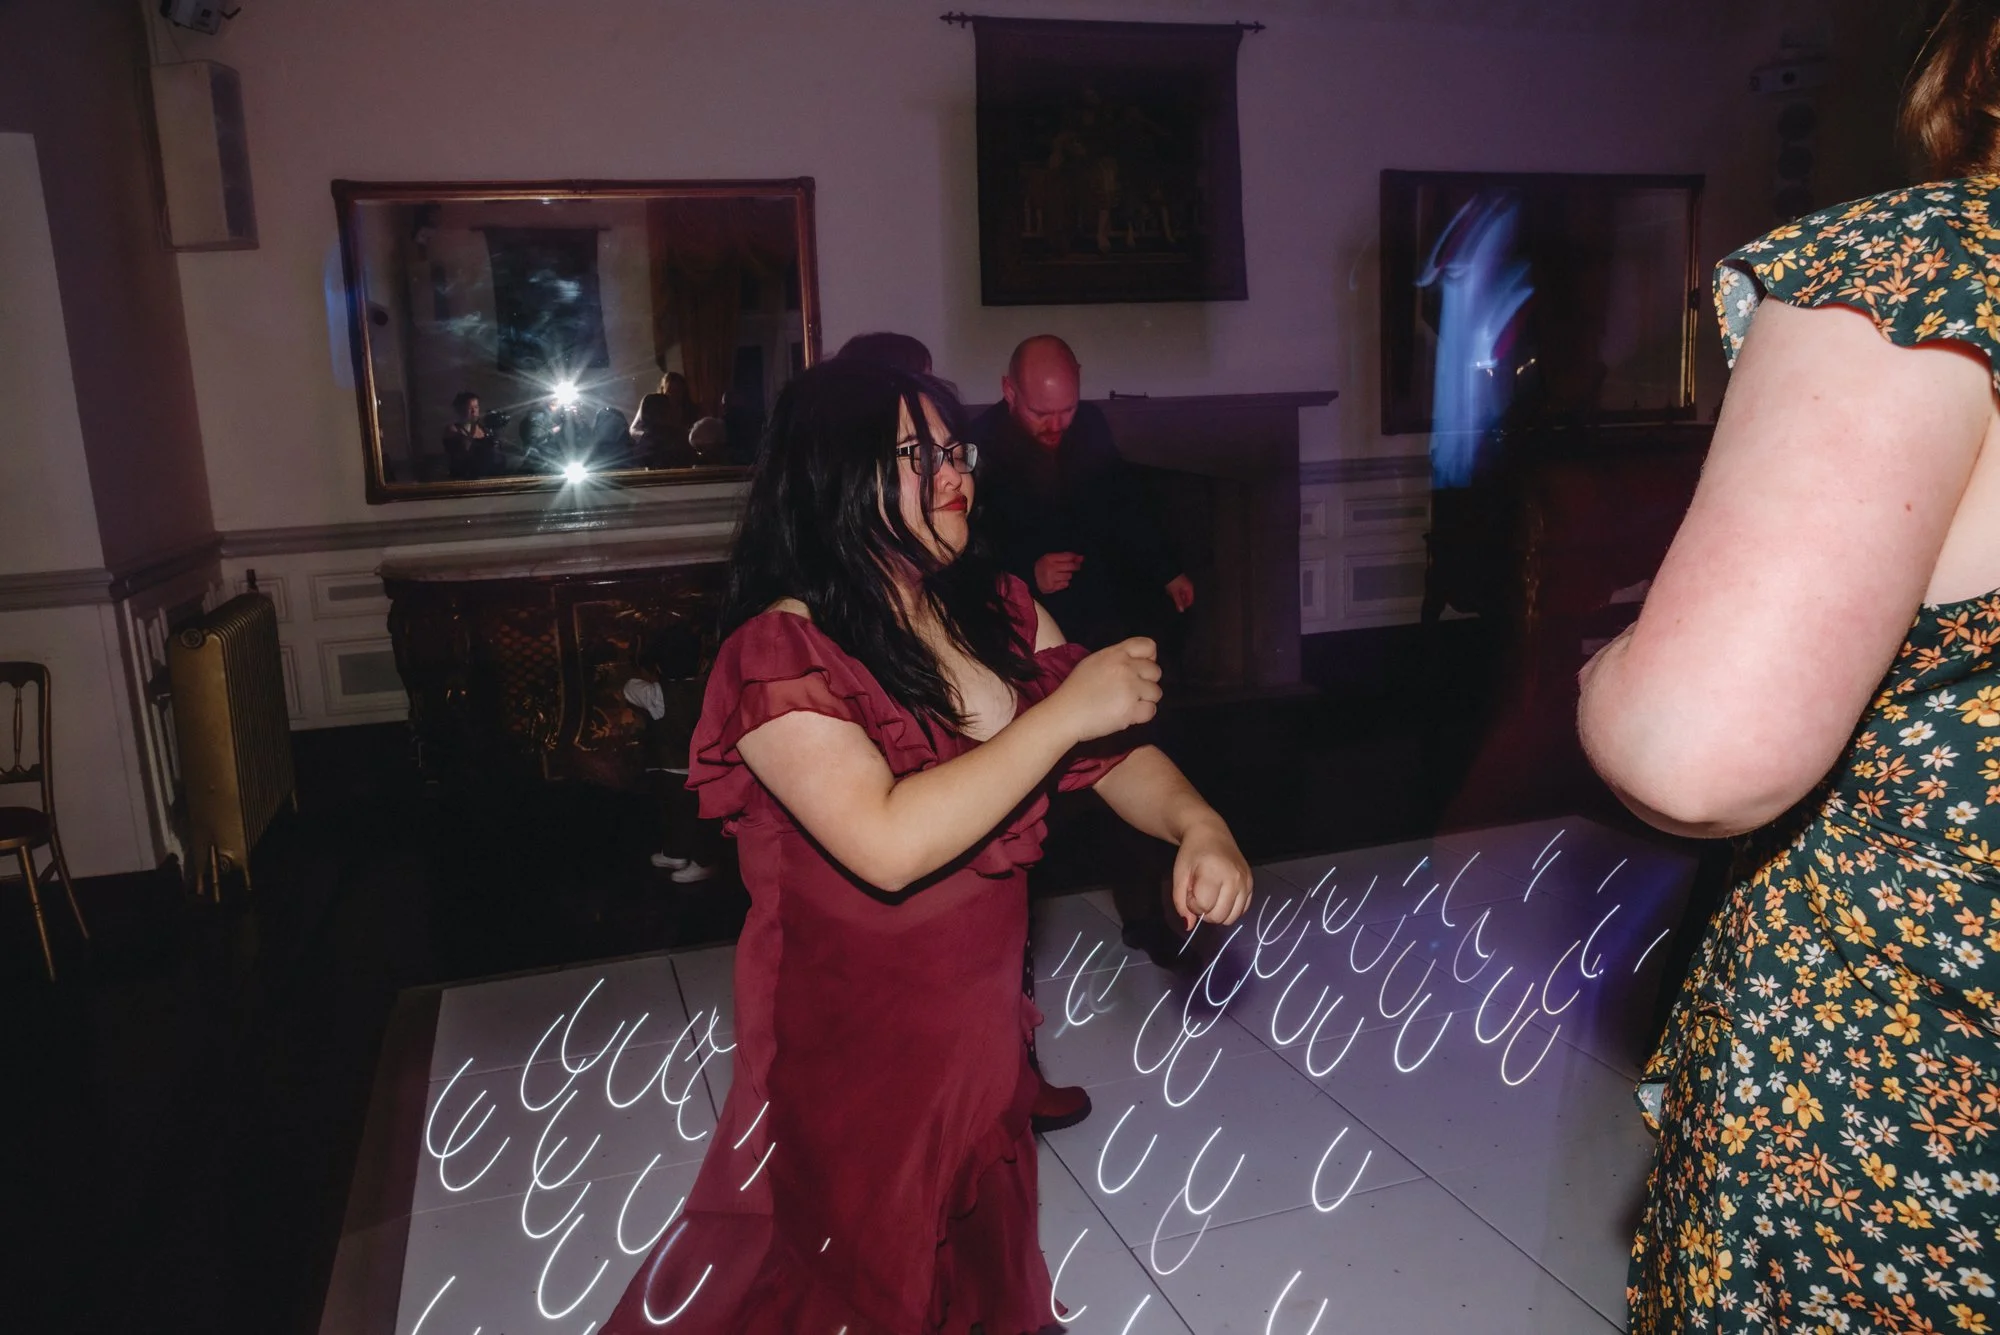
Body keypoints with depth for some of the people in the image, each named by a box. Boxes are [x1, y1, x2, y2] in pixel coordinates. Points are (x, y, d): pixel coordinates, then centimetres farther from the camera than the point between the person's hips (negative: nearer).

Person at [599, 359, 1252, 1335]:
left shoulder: (999, 612, -2)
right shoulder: (779, 652, -22)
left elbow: (1110, 749, 1)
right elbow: (889, 843, -33)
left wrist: (1197, 824, -20)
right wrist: (1062, 712, -27)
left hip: (983, 1016, 6)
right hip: (851, 1042, -6)